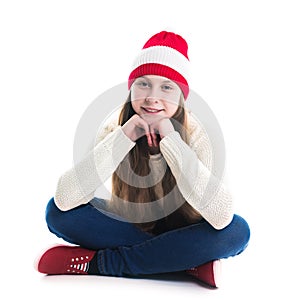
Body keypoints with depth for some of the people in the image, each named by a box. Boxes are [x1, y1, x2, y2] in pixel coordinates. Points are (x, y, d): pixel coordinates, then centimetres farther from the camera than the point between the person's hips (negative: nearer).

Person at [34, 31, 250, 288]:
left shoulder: (194, 134, -21)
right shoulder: (114, 131, -17)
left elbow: (222, 216, -36)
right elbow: (65, 199, -29)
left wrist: (171, 140, -36)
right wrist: (123, 137, -34)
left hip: (179, 233, -1)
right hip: (127, 227, 2)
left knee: (237, 230, -31)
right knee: (57, 211, -21)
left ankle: (97, 262, -23)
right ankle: (190, 263, -22)